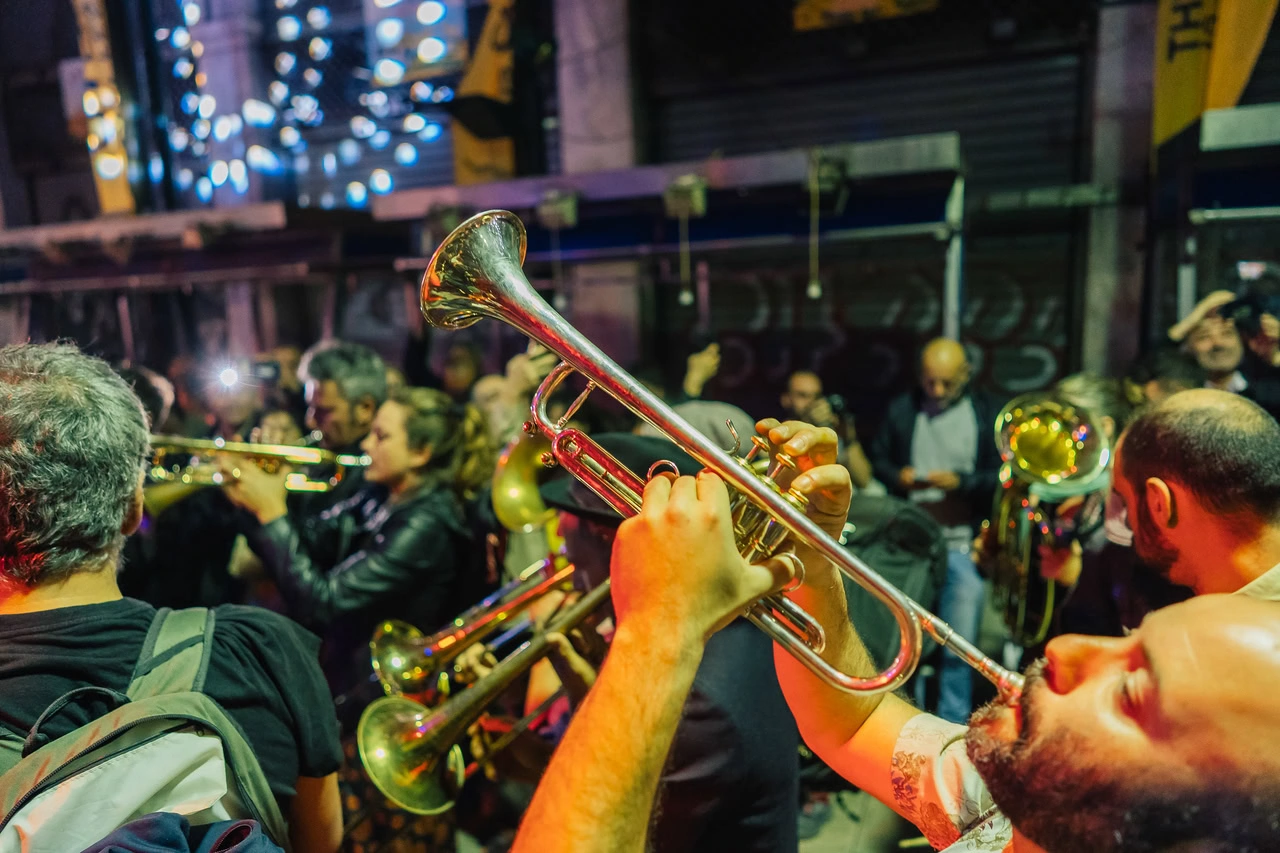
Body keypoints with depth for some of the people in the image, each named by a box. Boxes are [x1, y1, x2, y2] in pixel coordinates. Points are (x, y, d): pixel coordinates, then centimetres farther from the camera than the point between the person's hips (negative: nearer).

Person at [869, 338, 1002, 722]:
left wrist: (961, 481, -16)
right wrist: (898, 476, -8)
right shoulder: (901, 409, 6)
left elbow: (1004, 475, -2)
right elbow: (877, 459, 12)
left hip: (963, 548, -1)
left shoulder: (988, 413, 1)